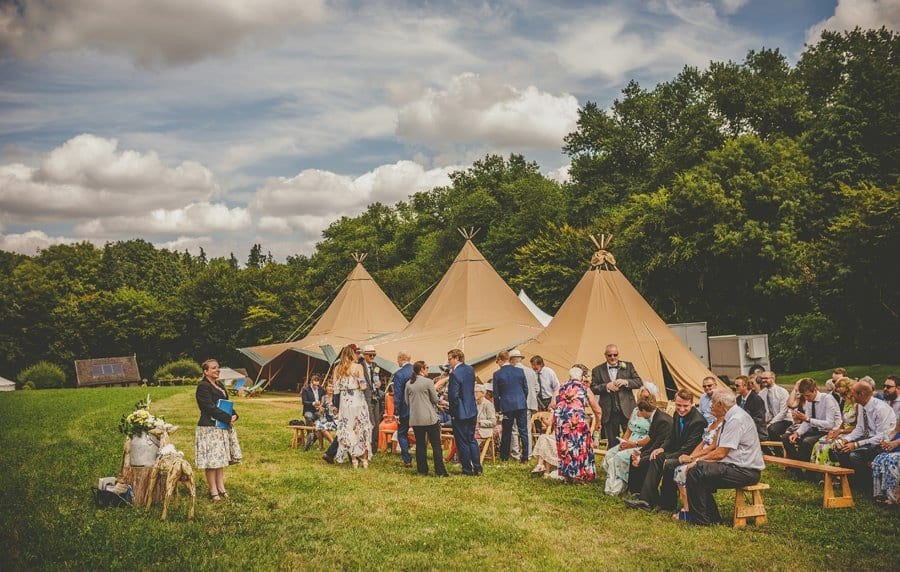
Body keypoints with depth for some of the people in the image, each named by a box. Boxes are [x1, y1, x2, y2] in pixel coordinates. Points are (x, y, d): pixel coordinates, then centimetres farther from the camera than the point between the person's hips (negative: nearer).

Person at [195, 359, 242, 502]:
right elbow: (210, 408, -19)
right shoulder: (203, 387, -12)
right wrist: (228, 418, -19)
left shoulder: (220, 385, 15)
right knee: (211, 460, -4)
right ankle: (213, 491, 1)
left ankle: (220, 487, 17)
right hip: (209, 427, -9)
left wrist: (234, 415, -1)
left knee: (221, 458, 11)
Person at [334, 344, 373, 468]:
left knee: (348, 431, 8)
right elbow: (363, 386, -11)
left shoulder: (337, 368, 4)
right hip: (358, 401, -4)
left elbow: (336, 388, 3)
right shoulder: (358, 367, -9)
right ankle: (364, 460, 9)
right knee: (362, 430, 7)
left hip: (345, 402, 4)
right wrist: (365, 384, 8)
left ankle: (354, 461, 11)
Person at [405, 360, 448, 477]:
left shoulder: (408, 384, 4)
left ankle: (422, 470, 13)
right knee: (436, 445, 1)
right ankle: (440, 471, 0)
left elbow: (406, 401, 11)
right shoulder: (428, 382, -9)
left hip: (415, 418, 5)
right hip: (429, 417, -5)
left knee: (420, 444, 11)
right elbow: (435, 399, -3)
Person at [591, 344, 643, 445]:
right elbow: (593, 388, 0)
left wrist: (625, 382, -12)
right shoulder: (598, 370, 7)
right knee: (612, 443, 5)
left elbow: (639, 382, 5)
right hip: (609, 413, 0)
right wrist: (606, 386, -16)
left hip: (627, 410, 0)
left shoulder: (627, 366, 9)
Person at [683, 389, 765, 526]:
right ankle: (712, 517, 12)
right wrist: (698, 458, 5)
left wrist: (698, 460, -6)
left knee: (695, 472, -17)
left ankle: (701, 520, -7)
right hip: (739, 467, 10)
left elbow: (721, 453, -19)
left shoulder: (736, 420, -18)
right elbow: (721, 449, 15)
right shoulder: (731, 417, 14)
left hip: (745, 471, -10)